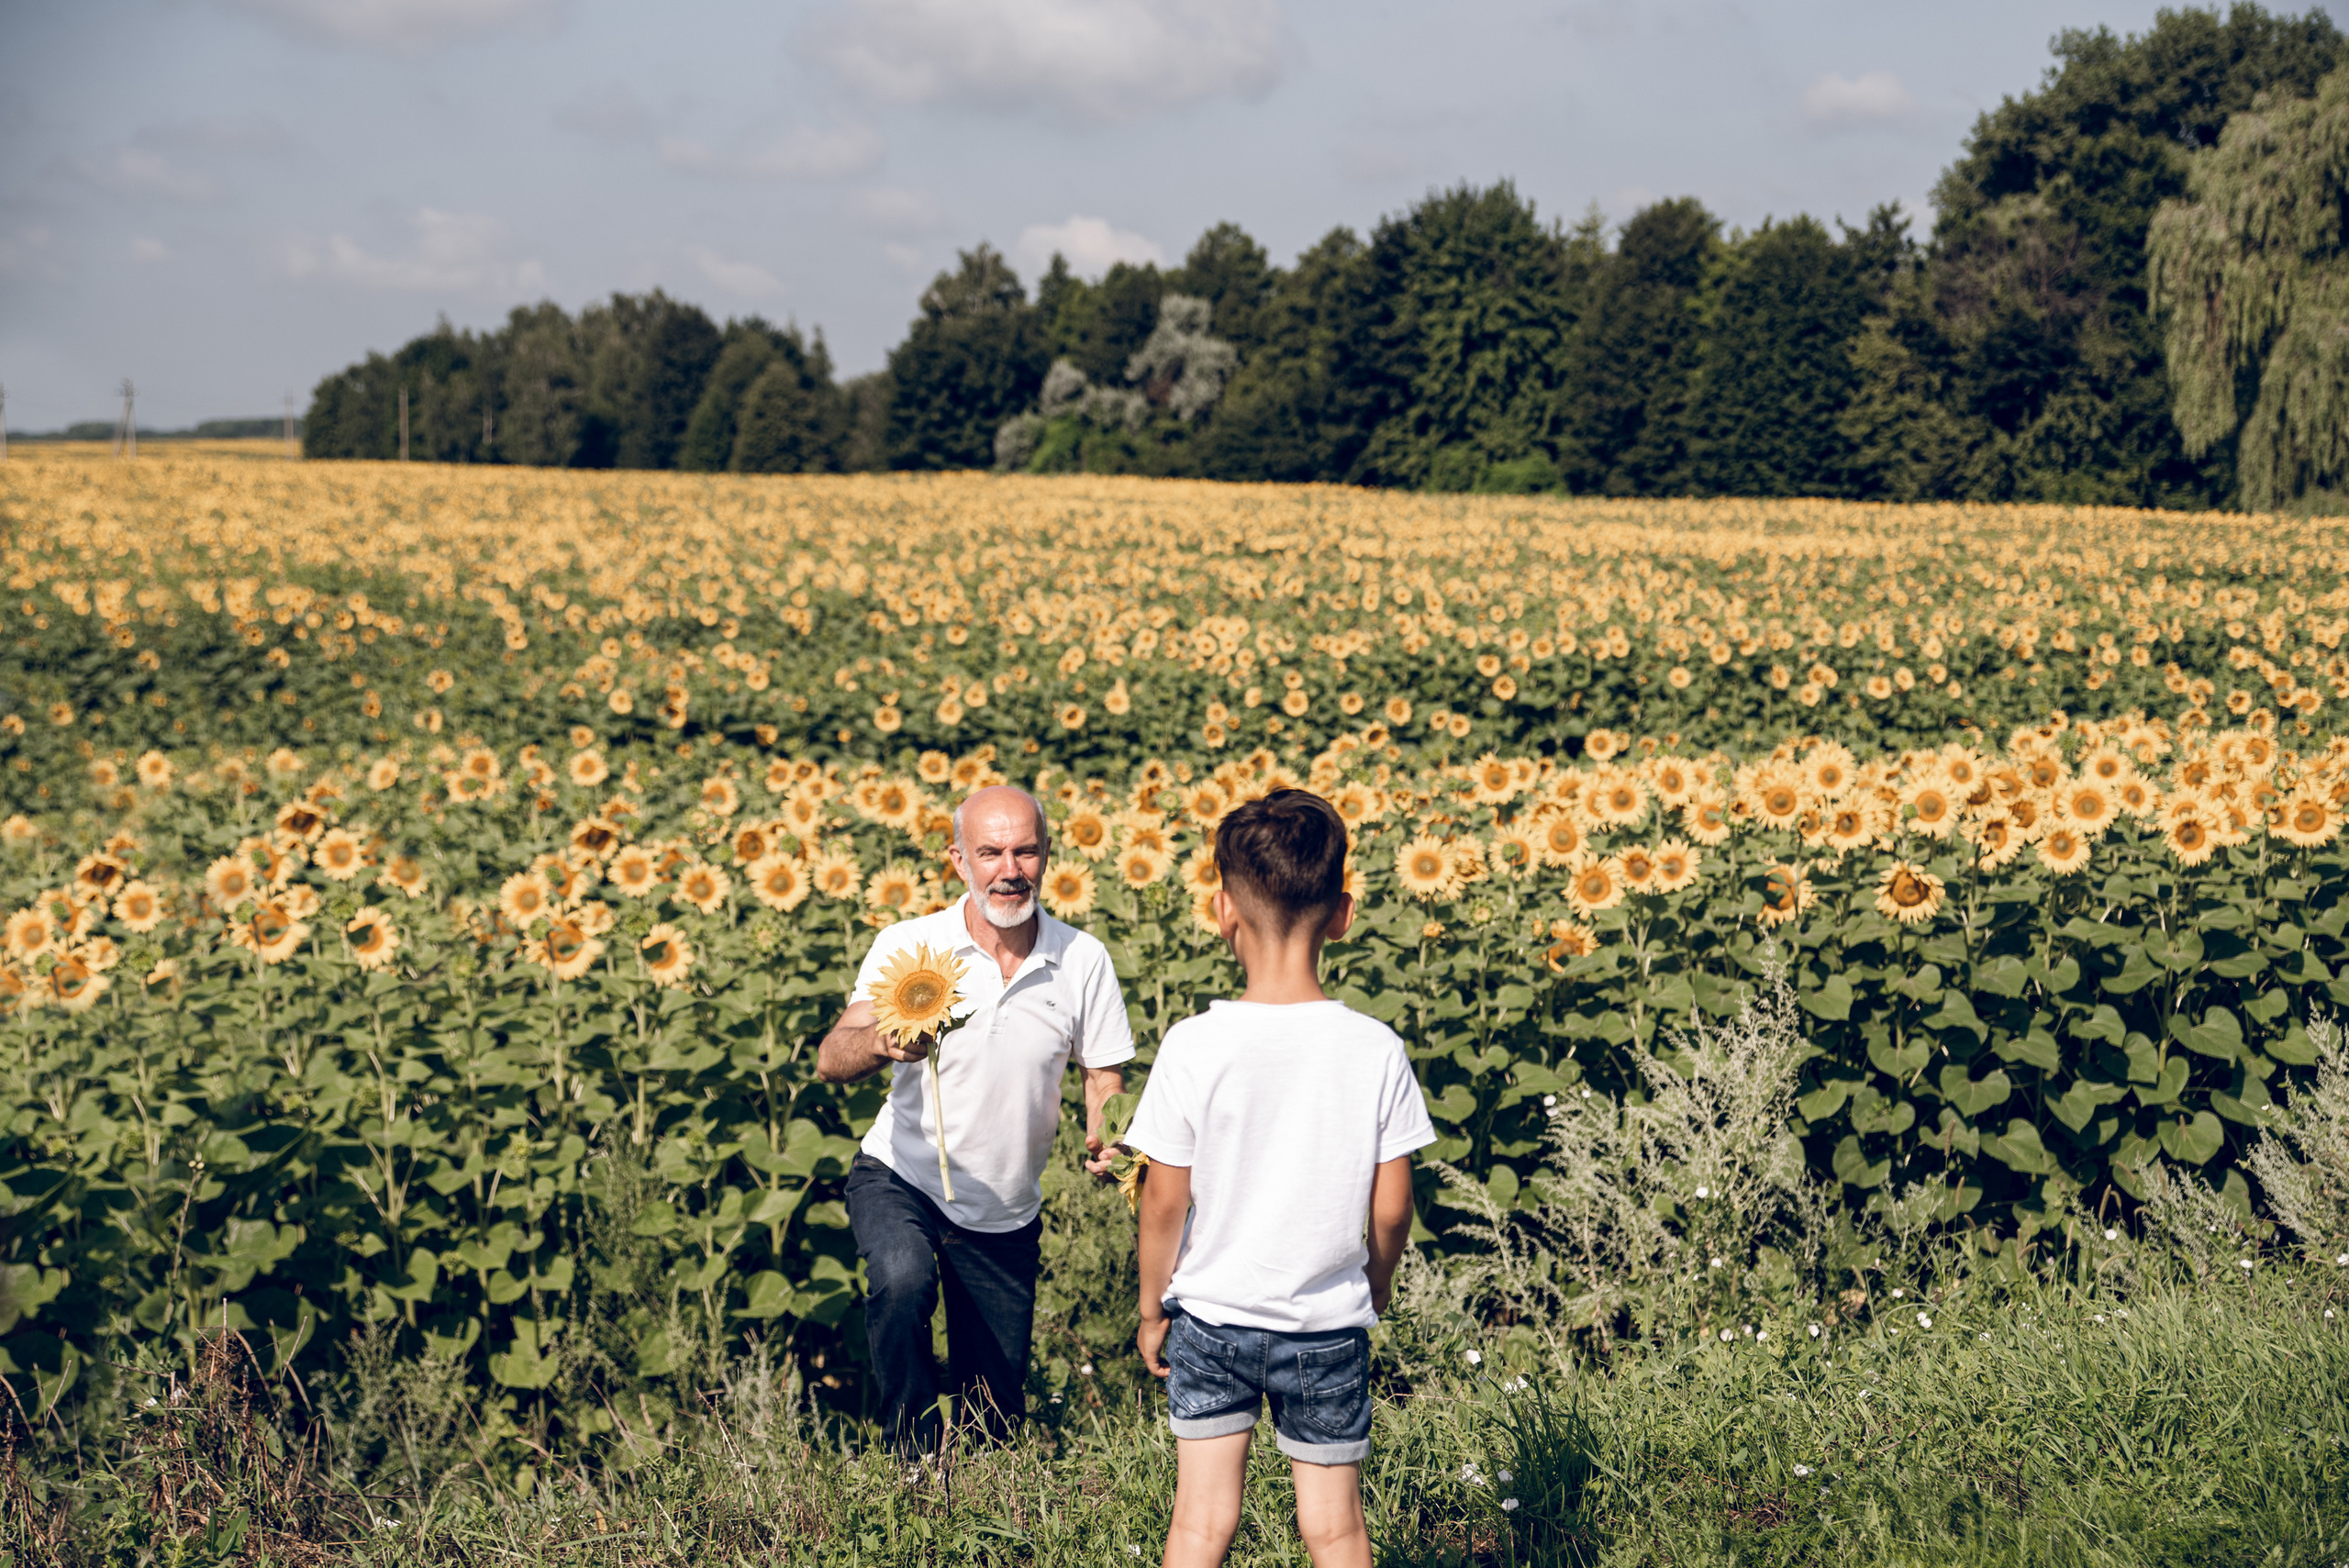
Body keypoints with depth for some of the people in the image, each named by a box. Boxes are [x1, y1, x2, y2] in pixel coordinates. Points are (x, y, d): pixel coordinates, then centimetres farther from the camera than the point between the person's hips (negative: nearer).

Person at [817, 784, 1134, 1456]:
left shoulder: (1083, 961, -9)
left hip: (1005, 1217, 3)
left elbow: (1103, 1078, 0)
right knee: (902, 1281, -35)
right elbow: (831, 1061, -23)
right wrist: (885, 1041, -46)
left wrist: (1105, 1140, -22)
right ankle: (916, 1461, -15)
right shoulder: (907, 946, -14)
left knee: (994, 1421, 10)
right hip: (901, 1179, -2)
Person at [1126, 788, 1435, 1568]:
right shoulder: (1376, 1050, -12)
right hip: (1328, 1327, 1)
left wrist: (1152, 1311, 6)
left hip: (1210, 1316, -1)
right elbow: (1391, 1208, -5)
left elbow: (1163, 1201, -9)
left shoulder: (1194, 1046, -15)